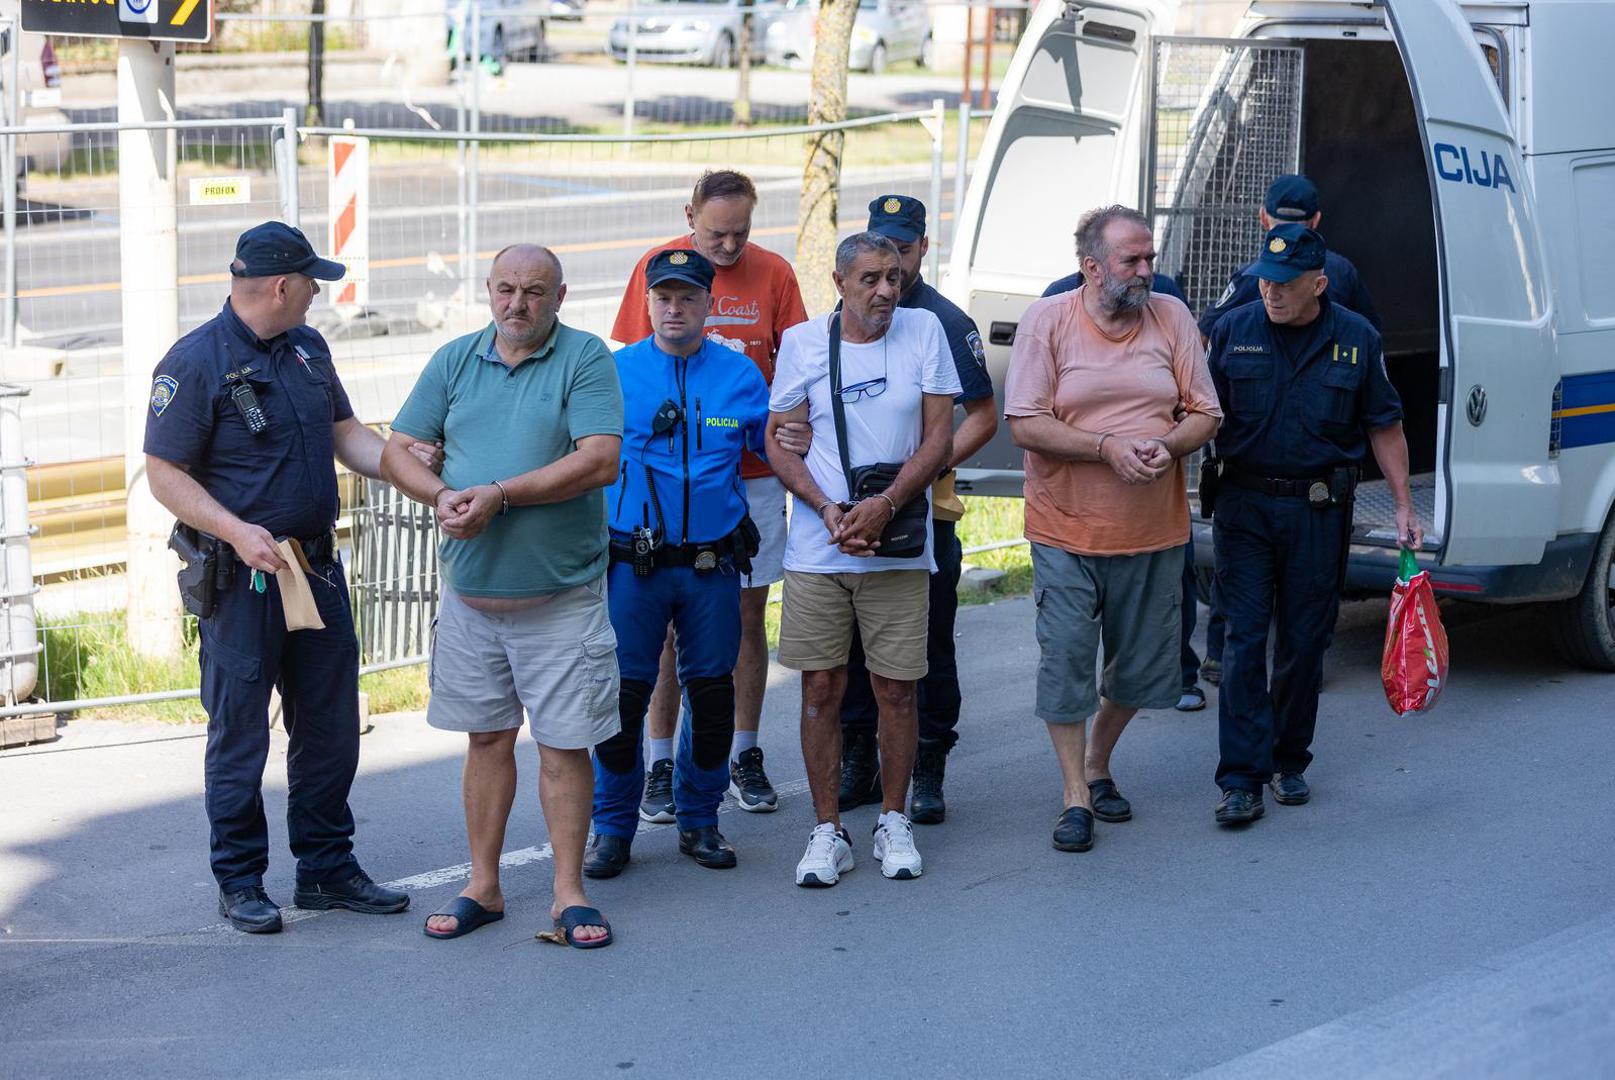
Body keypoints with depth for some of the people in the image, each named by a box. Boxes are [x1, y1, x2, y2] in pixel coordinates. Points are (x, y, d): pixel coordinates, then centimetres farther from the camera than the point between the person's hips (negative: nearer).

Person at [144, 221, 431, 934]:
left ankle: (327, 868, 24)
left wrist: (404, 463, -2)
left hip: (318, 567, 7)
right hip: (242, 579, -7)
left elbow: (344, 433, 17)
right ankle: (240, 882, 14)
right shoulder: (196, 362, -12)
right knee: (239, 734, 3)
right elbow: (165, 474, -12)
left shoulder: (308, 348, 11)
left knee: (330, 726, 12)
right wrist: (238, 532, -24)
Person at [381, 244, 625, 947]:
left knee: (565, 744, 2)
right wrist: (443, 496, -14)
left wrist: (499, 494, -19)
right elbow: (398, 453, 7)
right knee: (487, 738, 12)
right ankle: (482, 888, 21)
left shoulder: (585, 358, -6)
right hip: (471, 594, 4)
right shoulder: (454, 361, 7)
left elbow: (599, 461, -18)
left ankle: (569, 892, 12)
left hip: (561, 596, -4)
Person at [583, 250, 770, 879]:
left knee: (712, 693, 8)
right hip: (632, 563, -2)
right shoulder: (613, 373, 1)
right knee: (621, 693, -2)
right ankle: (613, 826, 12)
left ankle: (699, 820, 23)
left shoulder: (742, 377, 6)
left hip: (713, 566, 2)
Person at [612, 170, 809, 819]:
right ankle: (660, 766, 9)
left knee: (748, 614, 7)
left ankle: (745, 757, 19)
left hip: (753, 473, 1)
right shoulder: (656, 267, -1)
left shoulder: (773, 274, 2)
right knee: (669, 621, 1)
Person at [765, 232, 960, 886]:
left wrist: (885, 504, -13)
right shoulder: (803, 343, 3)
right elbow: (779, 441, 4)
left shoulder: (923, 331, 2)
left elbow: (939, 437, 0)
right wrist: (829, 510, -11)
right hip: (816, 549, 0)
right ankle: (827, 831, 11)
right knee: (821, 689, 2)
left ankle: (893, 822, 19)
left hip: (898, 550, 0)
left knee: (896, 689, 4)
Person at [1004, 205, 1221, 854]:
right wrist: (1108, 447, -20)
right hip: (1067, 531, -3)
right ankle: (1076, 796, 7)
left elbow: (1205, 415, 6)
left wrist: (1167, 446, -15)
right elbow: (1026, 425, -11)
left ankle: (1098, 764, 34)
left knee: (1143, 666, 11)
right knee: (1066, 661, -4)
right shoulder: (1047, 320, -5)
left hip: (1154, 532, 3)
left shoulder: (1171, 318, 4)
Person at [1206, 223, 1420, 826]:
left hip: (1319, 509, 1)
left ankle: (1289, 761, 24)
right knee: (1244, 640, -5)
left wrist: (1403, 506, 4)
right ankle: (1242, 779, -5)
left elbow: (1384, 427, 7)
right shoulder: (1233, 331, 1)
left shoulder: (1356, 340, 2)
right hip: (1244, 505, -1)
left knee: (1305, 641, 8)